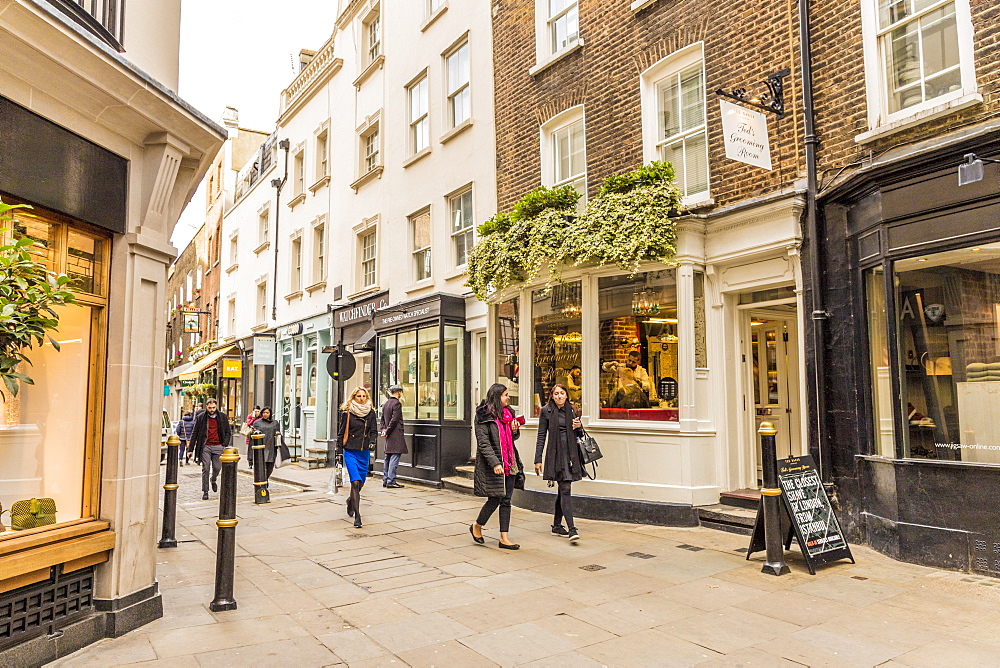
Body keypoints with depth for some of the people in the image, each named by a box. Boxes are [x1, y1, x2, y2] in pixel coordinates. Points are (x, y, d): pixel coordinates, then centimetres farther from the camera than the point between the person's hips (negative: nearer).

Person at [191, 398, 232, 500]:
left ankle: (214, 480, 38)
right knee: (205, 469, -2)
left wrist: (225, 444, -2)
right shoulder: (200, 417, 2)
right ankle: (205, 491, 7)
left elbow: (228, 432, 10)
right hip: (205, 447, -1)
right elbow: (194, 434, 4)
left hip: (218, 446, 1)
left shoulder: (223, 417, 4)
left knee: (217, 467, 4)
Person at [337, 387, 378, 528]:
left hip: (364, 452, 4)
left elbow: (374, 431, 6)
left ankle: (351, 500, 43)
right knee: (355, 481, -14)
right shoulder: (347, 412, -2)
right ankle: (357, 516, -11)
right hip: (350, 451, -4)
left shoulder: (371, 412, 6)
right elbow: (341, 432, 2)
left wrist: (372, 441, -12)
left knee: (361, 482, 11)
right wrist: (340, 447, -2)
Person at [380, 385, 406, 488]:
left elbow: (383, 419, 16)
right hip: (396, 435, -9)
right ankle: (391, 481, -9)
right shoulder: (397, 403, -12)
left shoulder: (385, 403, 15)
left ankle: (385, 480, 17)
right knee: (395, 457, -7)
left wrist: (383, 430, 7)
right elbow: (394, 420, -16)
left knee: (388, 457, 13)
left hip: (389, 436, 9)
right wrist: (387, 432, -9)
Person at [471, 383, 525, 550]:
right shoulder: (484, 416, -10)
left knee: (506, 500, 7)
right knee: (495, 499, -3)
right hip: (492, 465, -7)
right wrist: (495, 463, -23)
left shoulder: (508, 413, 13)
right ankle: (476, 526, 22)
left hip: (510, 464, 7)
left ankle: (504, 538, 12)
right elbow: (483, 443, -15)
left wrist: (515, 430, 0)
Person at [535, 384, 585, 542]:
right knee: (566, 490, -12)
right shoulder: (546, 411, 0)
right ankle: (572, 529, -13)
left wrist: (579, 427, -4)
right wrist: (538, 460, -4)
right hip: (556, 454, -5)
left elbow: (579, 435, 20)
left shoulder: (572, 410, 11)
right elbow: (541, 436, 0)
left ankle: (557, 525, 24)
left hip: (571, 454, 5)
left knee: (563, 490, 11)